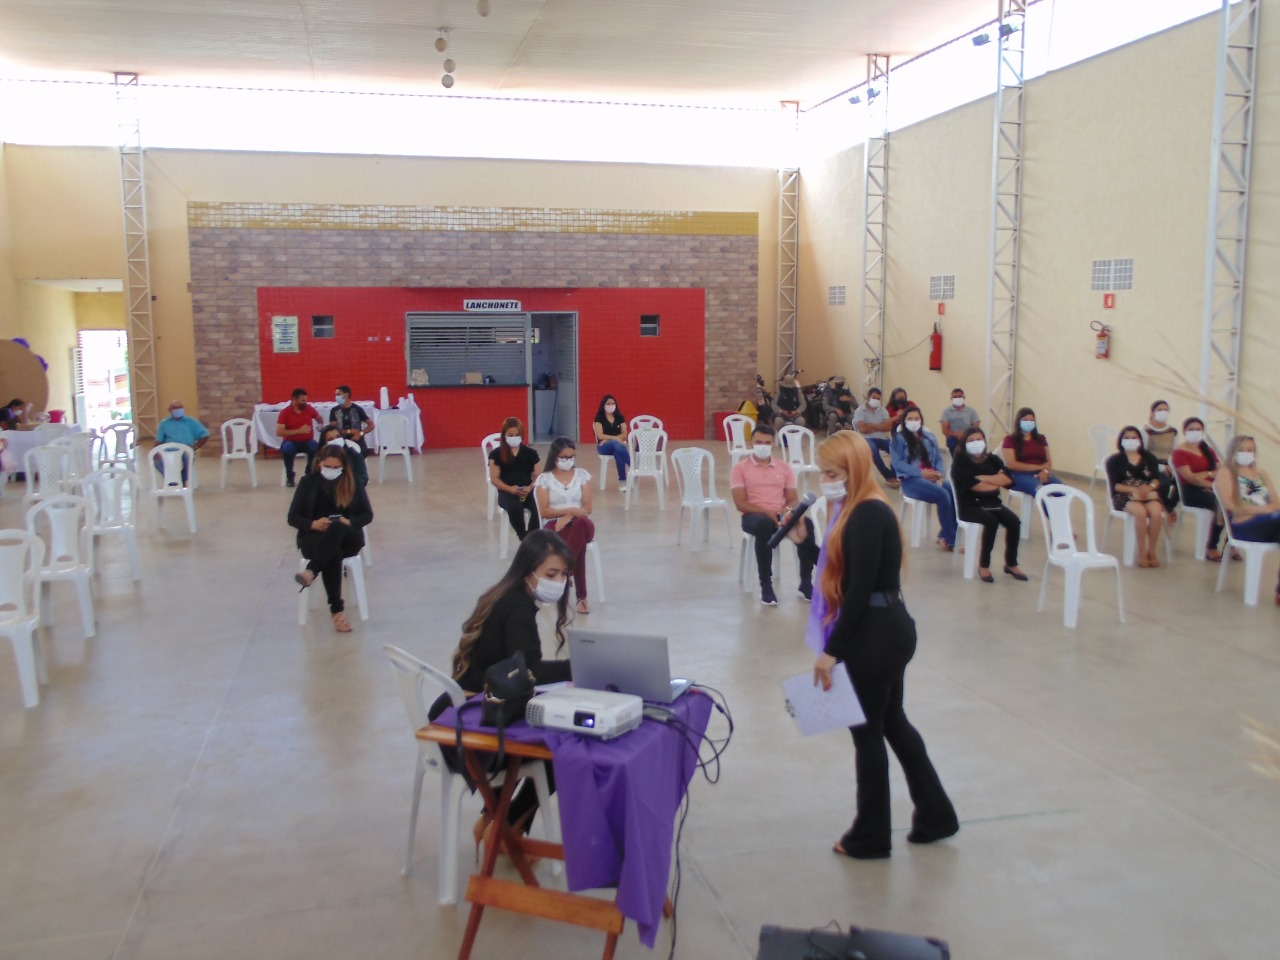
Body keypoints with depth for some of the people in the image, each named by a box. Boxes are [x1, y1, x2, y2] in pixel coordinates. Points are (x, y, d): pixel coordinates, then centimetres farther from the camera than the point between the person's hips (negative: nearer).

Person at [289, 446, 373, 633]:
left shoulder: (352, 481, 7)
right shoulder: (308, 481, 6)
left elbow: (367, 515, 7)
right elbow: (292, 517, 5)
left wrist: (349, 522, -14)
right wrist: (313, 524, -16)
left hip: (347, 537, 0)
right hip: (314, 537, 0)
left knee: (337, 529, -38)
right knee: (332, 552, -37)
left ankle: (311, 571, -56)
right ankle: (337, 610, -42)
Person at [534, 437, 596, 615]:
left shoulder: (582, 475, 12)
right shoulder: (544, 478, 6)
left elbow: (587, 508, 4)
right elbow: (544, 512, -3)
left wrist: (568, 517, -14)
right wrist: (570, 509, -15)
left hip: (580, 523, 2)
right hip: (555, 525, -2)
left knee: (580, 525, -41)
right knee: (579, 542, -40)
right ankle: (581, 596, -37)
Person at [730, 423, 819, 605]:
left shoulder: (784, 466, 14)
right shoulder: (740, 467, 3)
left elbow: (793, 498, 11)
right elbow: (740, 503, -5)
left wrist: (787, 511, -14)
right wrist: (767, 512, -19)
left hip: (781, 514, 3)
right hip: (754, 515, -3)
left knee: (806, 524, -29)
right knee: (764, 525, -40)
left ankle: (806, 582, -17)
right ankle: (766, 586, -30)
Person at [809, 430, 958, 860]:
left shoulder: (867, 515, -21)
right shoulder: (861, 510, 9)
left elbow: (859, 590, -24)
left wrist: (832, 650, -21)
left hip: (877, 635, -10)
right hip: (886, 630, 10)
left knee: (867, 731, 4)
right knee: (892, 722, 20)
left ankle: (870, 837, 20)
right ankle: (935, 815, 34)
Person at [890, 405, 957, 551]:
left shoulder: (929, 437, 20)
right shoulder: (899, 438, 3)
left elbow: (938, 459, 17)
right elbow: (897, 463, -8)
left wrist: (939, 474, -6)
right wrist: (920, 473, -17)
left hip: (932, 478, 5)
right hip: (911, 479, -5)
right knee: (943, 495, -31)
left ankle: (945, 536, -19)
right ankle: (950, 539, -21)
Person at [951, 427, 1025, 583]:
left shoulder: (992, 459, 11)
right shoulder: (961, 461, -2)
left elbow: (1008, 479, -5)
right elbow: (972, 485, -16)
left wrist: (981, 478, -12)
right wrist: (997, 483, -4)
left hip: (992, 502, 5)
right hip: (970, 505, -5)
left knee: (1014, 522, -19)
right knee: (992, 522, -32)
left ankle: (1011, 564, -1)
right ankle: (984, 565, -17)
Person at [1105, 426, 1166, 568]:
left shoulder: (1149, 457, 16)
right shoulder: (1114, 459, 7)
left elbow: (1157, 479, 5)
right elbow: (1115, 485, -3)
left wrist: (1149, 487, -18)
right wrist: (1134, 490, -18)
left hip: (1148, 493, 3)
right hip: (1125, 495, -3)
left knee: (1157, 512, -31)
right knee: (1140, 512, -36)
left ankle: (1151, 551, -13)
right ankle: (1142, 552, -22)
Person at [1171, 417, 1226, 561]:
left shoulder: (1208, 450, 21)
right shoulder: (1180, 452, -1)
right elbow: (1190, 477, -12)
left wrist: (1205, 474, -8)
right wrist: (1213, 485, -17)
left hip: (1210, 489, 6)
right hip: (1191, 492, -6)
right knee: (1222, 504, -30)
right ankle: (1211, 548, -20)